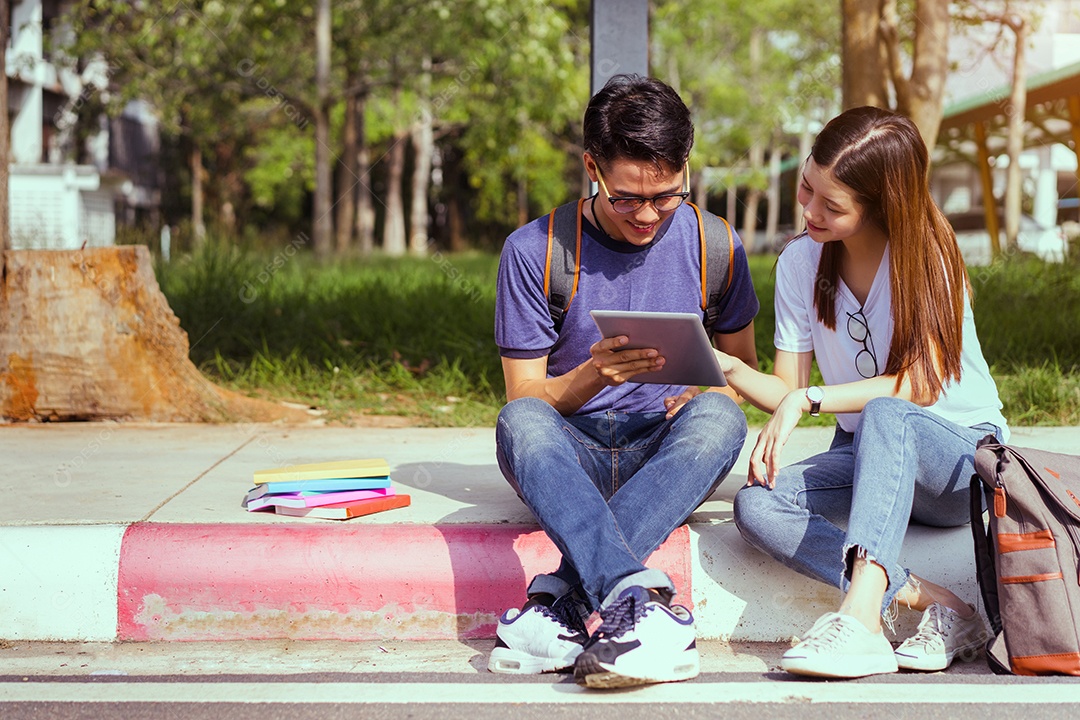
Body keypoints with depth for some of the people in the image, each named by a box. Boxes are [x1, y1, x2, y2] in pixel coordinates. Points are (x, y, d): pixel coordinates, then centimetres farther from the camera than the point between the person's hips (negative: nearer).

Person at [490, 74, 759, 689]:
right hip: (572, 451, -1)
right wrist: (593, 375, -25)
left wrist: (711, 393, -12)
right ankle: (637, 599, -56)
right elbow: (524, 401, -3)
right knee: (520, 423, -35)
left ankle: (561, 599, -40)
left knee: (720, 417, -33)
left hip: (667, 453, 1)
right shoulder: (535, 251, -5)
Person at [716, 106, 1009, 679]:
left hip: (963, 452, -4)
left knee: (887, 418, -39)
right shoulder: (800, 263, 1)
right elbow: (786, 389, 0)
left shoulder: (925, 253, -11)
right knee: (756, 506, -26)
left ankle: (859, 615, -53)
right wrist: (726, 366, -20)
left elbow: (922, 384, -20)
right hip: (870, 460, 4)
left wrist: (808, 399, -27)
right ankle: (933, 605, -33)